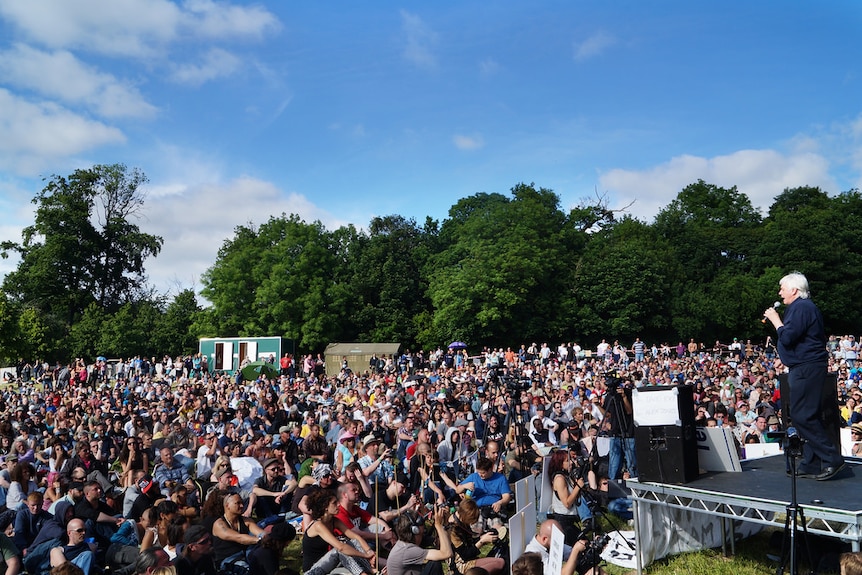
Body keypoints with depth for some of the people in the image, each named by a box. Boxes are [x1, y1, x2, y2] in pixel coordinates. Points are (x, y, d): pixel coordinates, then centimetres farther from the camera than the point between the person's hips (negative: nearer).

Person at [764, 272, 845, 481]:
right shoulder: (802, 306, 20)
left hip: (806, 368, -11)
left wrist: (775, 320, -9)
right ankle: (811, 465, 14)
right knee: (807, 416, 11)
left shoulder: (801, 307, -14)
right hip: (804, 367, 11)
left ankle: (832, 458, -7)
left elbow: (787, 337, -20)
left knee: (802, 416, -11)